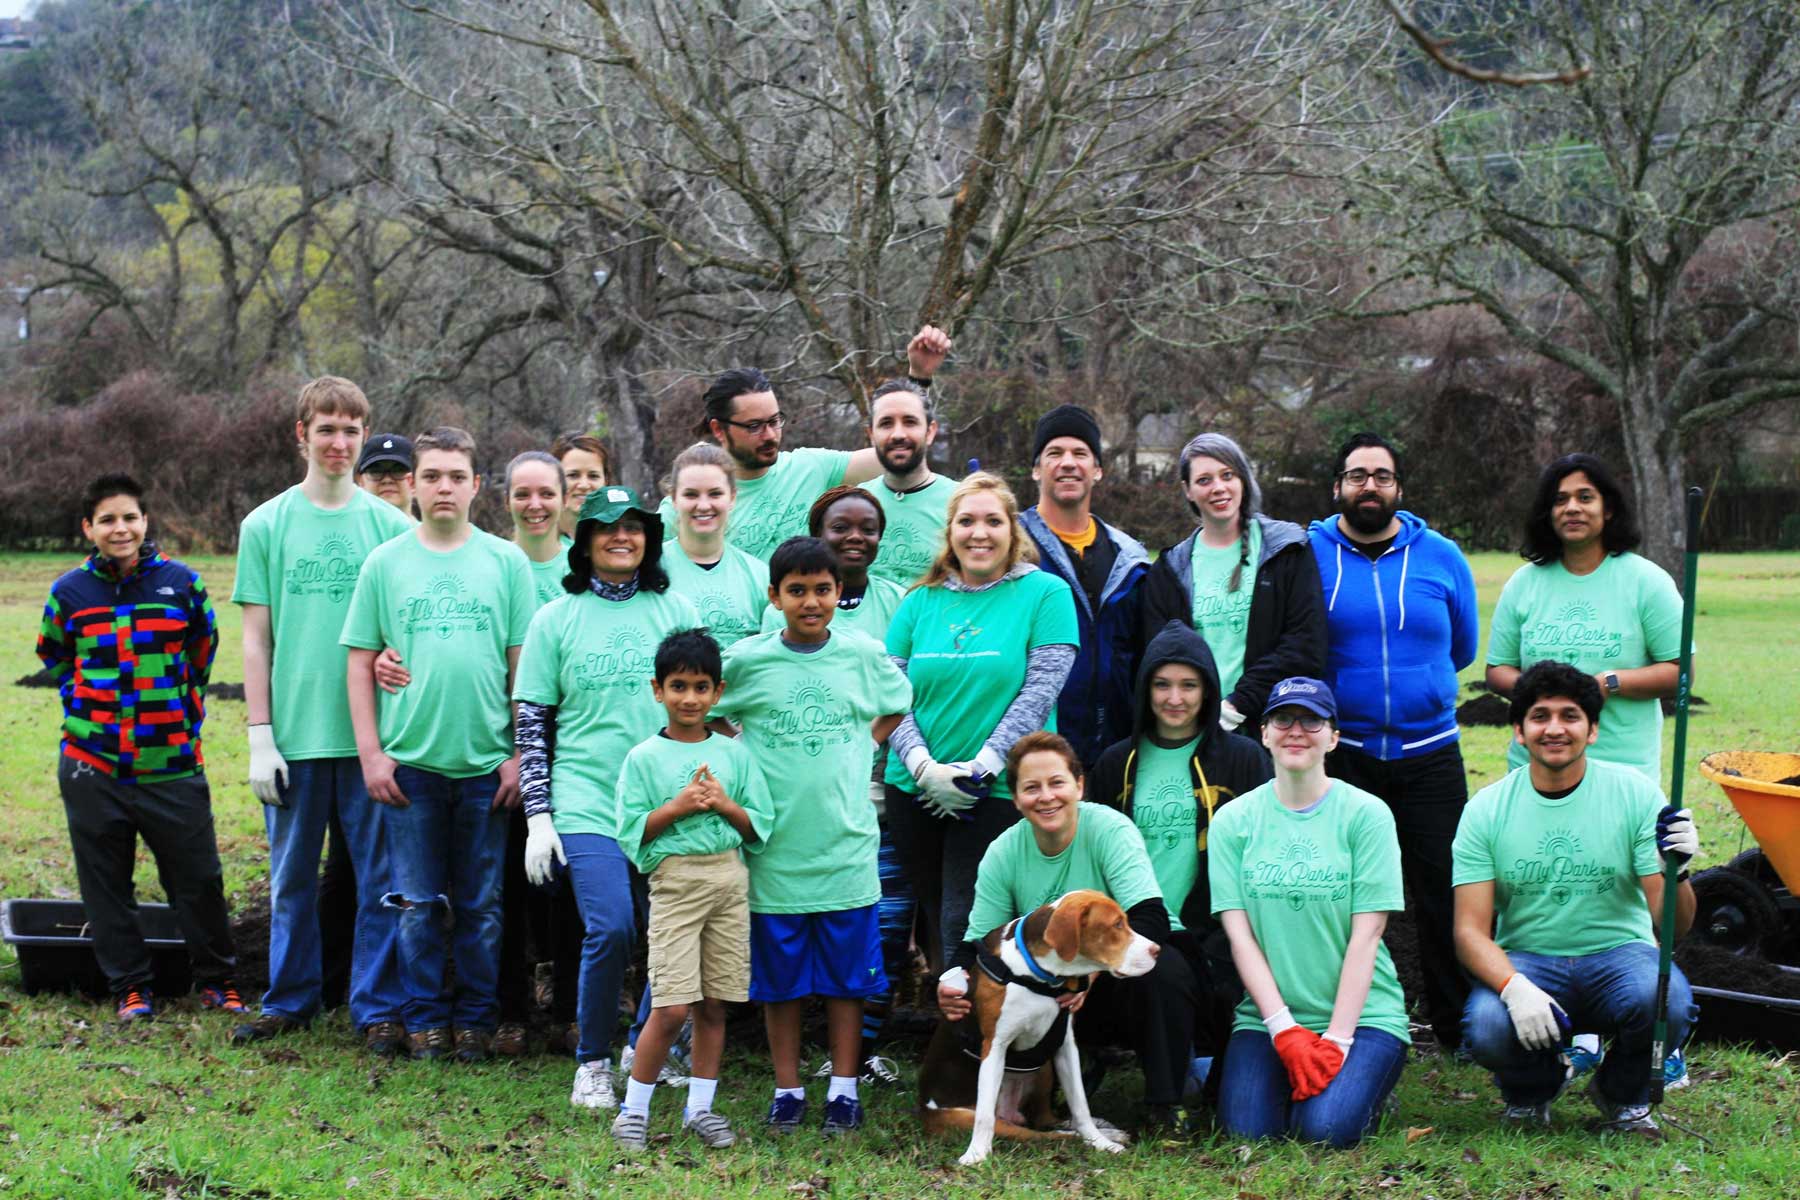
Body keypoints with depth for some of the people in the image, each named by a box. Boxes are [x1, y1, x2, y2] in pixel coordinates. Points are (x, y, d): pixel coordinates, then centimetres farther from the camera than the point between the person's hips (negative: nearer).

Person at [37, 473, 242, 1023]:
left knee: (198, 877, 2)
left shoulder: (180, 581, 0)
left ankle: (217, 979, 18)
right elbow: (53, 656, 18)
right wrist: (86, 706, 9)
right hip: (94, 764, 1)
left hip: (172, 763, -1)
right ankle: (130, 988, 19)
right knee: (106, 884, 6)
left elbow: (204, 649, 14)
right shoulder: (70, 591, 1)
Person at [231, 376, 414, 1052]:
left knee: (381, 875, 2)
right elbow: (256, 638, 4)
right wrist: (260, 737, -1)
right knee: (292, 875, 10)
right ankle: (290, 1000, 23)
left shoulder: (391, 526, 4)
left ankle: (379, 1008, 10)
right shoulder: (266, 525, 5)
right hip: (295, 734, 1)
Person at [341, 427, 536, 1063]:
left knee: (481, 906, 6)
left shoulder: (506, 561, 4)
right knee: (419, 904, 5)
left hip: (485, 763, 0)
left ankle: (477, 1019, 17)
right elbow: (359, 663, 6)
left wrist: (521, 754, 0)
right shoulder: (385, 563, 5)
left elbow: (524, 664, 5)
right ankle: (426, 1019, 16)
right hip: (410, 762, 0)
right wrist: (370, 753, 0)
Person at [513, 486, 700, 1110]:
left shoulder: (675, 610, 9)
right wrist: (538, 816, -1)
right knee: (610, 930, -16)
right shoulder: (557, 618, 5)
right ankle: (592, 1062, 3)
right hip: (587, 804, -2)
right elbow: (532, 722, 5)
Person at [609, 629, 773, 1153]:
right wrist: (678, 806, -13)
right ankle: (633, 1109, 5)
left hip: (729, 878, 3)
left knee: (713, 1005, 7)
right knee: (672, 1008, -9)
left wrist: (725, 805, -8)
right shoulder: (644, 758, 1)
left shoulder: (734, 754, 9)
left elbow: (759, 827, 9)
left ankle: (700, 1108, 19)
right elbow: (630, 833, -2)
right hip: (674, 881, -3)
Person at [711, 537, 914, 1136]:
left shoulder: (863, 656, 1)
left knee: (847, 975, 6)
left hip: (846, 844, 1)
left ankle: (843, 1089, 16)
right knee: (779, 977, 7)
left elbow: (898, 706, 19)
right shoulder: (746, 660, -3)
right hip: (775, 845, -1)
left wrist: (860, 749, 6)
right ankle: (788, 1089, 18)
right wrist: (746, 766, 1)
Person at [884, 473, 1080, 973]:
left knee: (963, 926, -8)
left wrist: (982, 767, -15)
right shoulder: (921, 602, 9)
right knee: (932, 918, 10)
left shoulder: (1045, 594, -1)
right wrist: (922, 765, -12)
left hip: (1000, 794, -4)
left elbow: (1040, 692, -9)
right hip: (914, 792, 4)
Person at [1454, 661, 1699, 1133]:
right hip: (1525, 960, 0)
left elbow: (1674, 926, -7)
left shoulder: (1635, 793, -4)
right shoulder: (1486, 810, -2)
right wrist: (1515, 987, -27)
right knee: (1488, 1030, -32)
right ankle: (1531, 1089, 9)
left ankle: (1623, 1094, 4)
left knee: (1667, 1001, -33)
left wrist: (1677, 871, -30)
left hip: (1617, 954, 0)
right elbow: (1471, 931, -7)